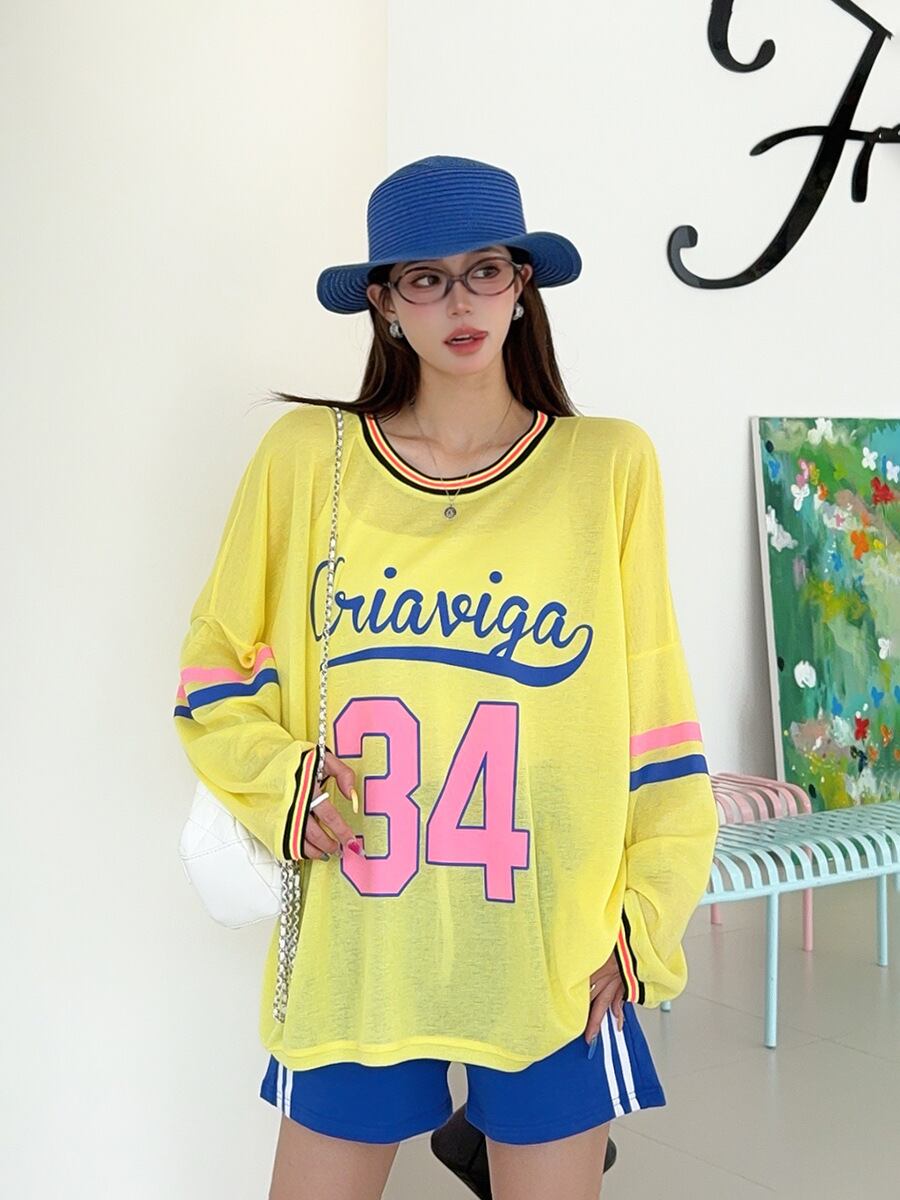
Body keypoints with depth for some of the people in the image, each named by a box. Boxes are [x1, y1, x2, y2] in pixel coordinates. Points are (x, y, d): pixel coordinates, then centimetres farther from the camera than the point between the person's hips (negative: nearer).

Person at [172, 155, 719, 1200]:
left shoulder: (609, 464, -2)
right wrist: (279, 780, -10)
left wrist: (645, 916, 0)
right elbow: (215, 671, 7)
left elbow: (652, 709, 2)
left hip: (555, 953, 0)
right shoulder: (306, 456, -1)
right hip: (355, 945, 1)